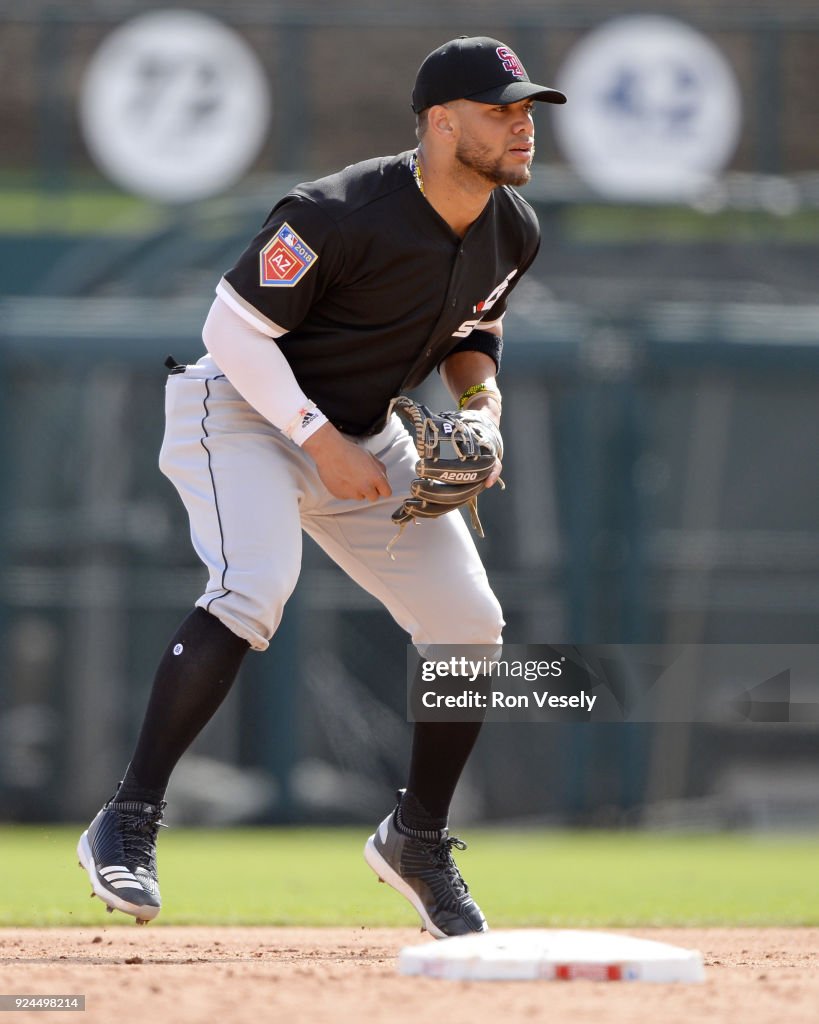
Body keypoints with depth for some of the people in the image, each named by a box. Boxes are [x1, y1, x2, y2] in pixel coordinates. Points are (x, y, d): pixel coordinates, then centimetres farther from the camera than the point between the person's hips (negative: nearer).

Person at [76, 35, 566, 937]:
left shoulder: (513, 232, -5)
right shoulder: (343, 215, -28)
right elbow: (234, 326, -22)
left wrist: (483, 404, -5)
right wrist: (323, 445, -24)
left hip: (367, 436, 7)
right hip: (242, 414, -7)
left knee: (469, 625, -1)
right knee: (254, 585, -32)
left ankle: (417, 840, 20)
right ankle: (126, 827, -28)